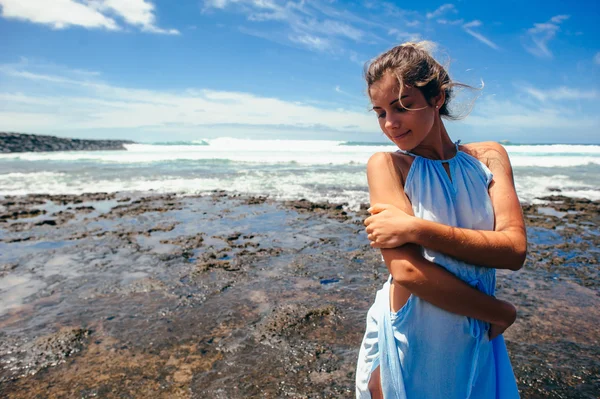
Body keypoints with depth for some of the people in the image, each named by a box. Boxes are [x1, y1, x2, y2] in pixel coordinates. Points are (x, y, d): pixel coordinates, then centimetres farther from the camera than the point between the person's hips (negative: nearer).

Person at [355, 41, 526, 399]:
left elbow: (515, 249, -14)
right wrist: (499, 312, -12)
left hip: (478, 344, 3)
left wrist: (417, 229, -24)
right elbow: (406, 271, -22)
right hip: (408, 344, -2)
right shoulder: (386, 164, -12)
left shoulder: (489, 157, -2)